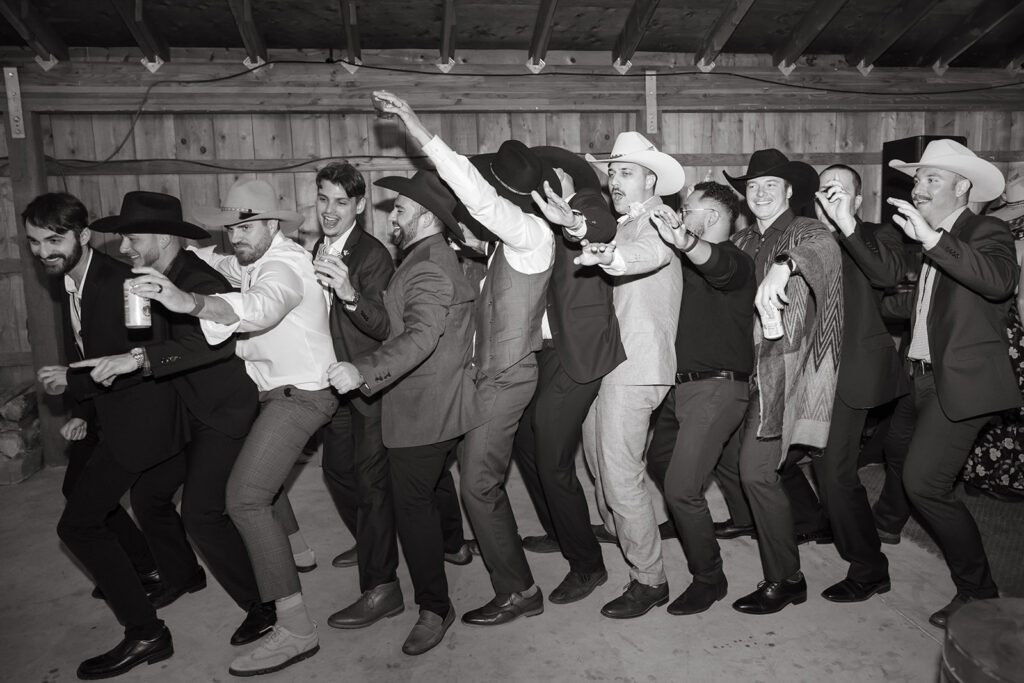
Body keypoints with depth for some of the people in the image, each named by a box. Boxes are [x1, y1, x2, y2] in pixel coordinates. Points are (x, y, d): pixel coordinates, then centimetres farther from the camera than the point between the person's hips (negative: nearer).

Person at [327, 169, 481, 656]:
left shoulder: (428, 267, -21)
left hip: (424, 407, -11)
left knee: (412, 503, -5)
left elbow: (420, 337, -35)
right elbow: (393, 323, 13)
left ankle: (434, 607, 7)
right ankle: (453, 542, 56)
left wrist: (362, 370, -44)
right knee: (434, 480, 30)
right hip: (437, 402, 11)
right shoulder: (435, 256, 13)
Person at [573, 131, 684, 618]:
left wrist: (611, 256, -53)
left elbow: (653, 251, -33)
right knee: (598, 454, 19)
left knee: (620, 474, -7)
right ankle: (628, 536, 41)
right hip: (612, 360, 9)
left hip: (635, 367, -9)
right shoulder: (624, 225, 21)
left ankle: (650, 579, 8)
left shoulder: (656, 217, -9)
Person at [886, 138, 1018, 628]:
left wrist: (931, 239, -31)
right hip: (924, 376, 8)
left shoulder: (986, 233, -6)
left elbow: (1001, 280, -27)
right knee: (900, 456, 17)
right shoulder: (926, 241, 16)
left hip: (961, 379, -8)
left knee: (924, 482, -12)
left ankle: (977, 589, 5)